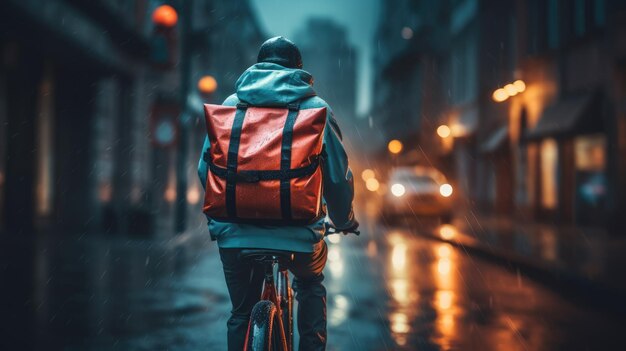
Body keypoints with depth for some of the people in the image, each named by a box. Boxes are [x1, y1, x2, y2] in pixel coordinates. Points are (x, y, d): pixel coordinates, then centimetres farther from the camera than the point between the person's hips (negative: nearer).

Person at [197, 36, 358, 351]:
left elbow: (205, 168, 8)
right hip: (298, 229, -1)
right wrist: (343, 219, 19)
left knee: (241, 313, 21)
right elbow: (337, 174, 2)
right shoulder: (315, 107, 2)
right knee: (310, 287, 31)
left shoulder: (231, 104, 7)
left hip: (235, 230, 1)